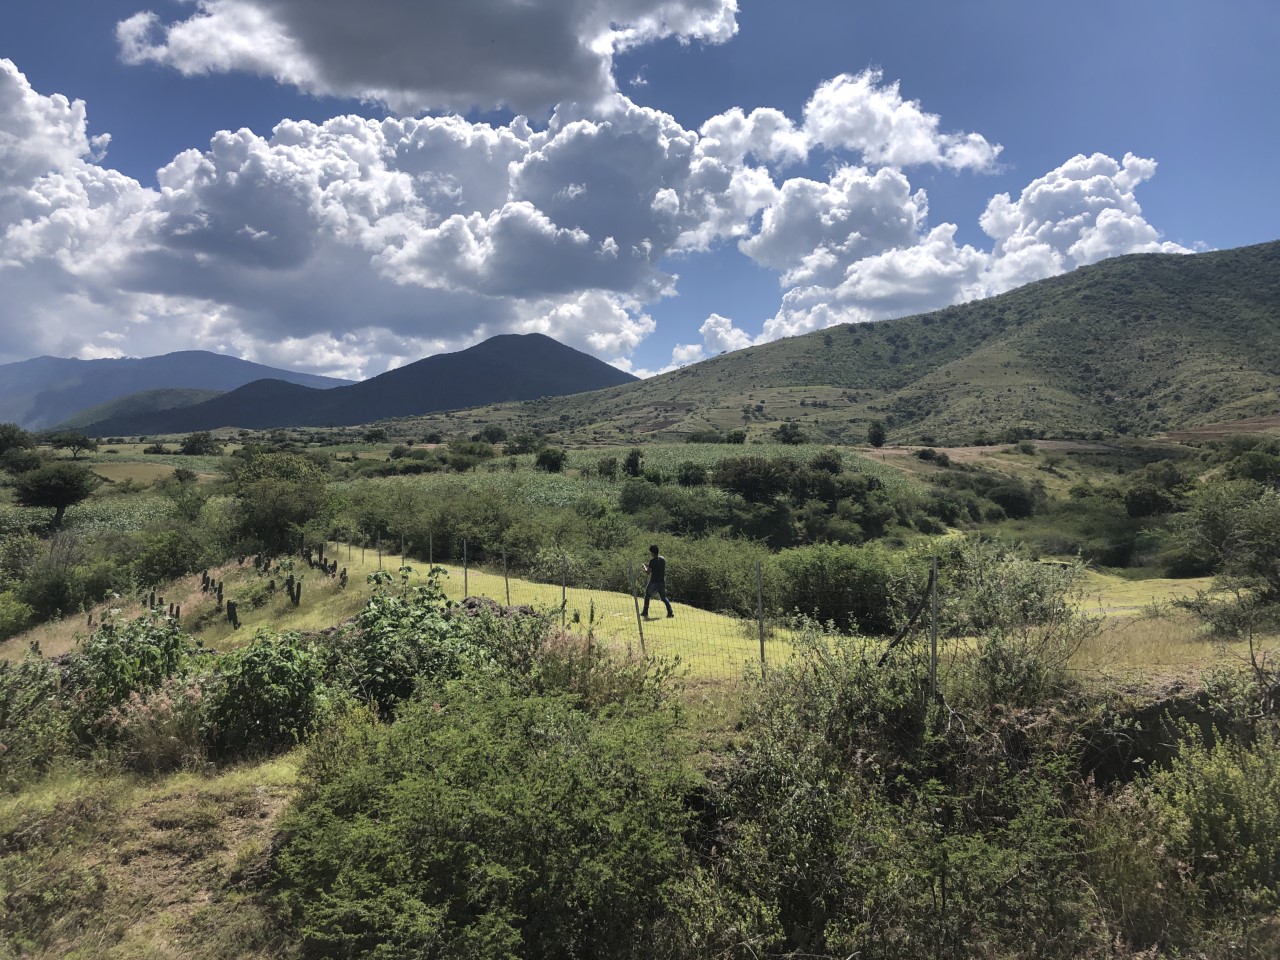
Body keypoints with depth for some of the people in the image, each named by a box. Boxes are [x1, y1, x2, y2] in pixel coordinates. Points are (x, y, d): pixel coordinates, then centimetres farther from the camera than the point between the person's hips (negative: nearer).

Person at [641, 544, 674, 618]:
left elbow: (648, 572, -11)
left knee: (647, 595, 14)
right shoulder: (663, 559, 7)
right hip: (662, 581, 5)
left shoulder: (652, 561, -13)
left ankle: (645, 612, 16)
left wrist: (645, 567, 10)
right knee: (663, 597, 10)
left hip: (653, 581, -5)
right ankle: (670, 611, -8)